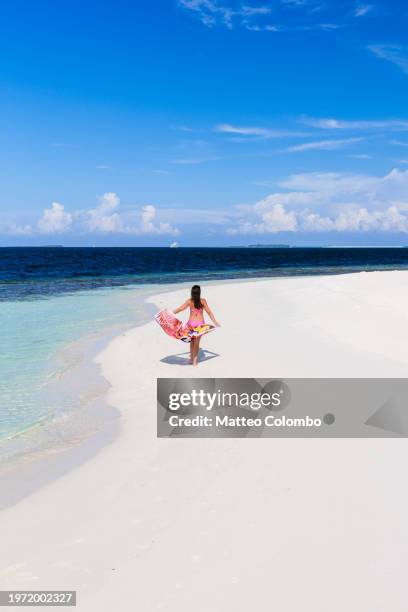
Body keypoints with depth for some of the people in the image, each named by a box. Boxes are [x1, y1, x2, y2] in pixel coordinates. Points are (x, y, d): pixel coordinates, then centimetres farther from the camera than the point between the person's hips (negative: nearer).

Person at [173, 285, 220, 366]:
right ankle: (195, 360, 14)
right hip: (200, 323, -1)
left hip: (191, 323, 1)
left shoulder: (189, 301, -5)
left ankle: (191, 358, 27)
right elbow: (209, 312, -4)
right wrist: (215, 322, 2)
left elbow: (180, 309, -6)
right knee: (197, 342, 11)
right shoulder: (203, 301, -6)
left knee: (192, 341, 20)